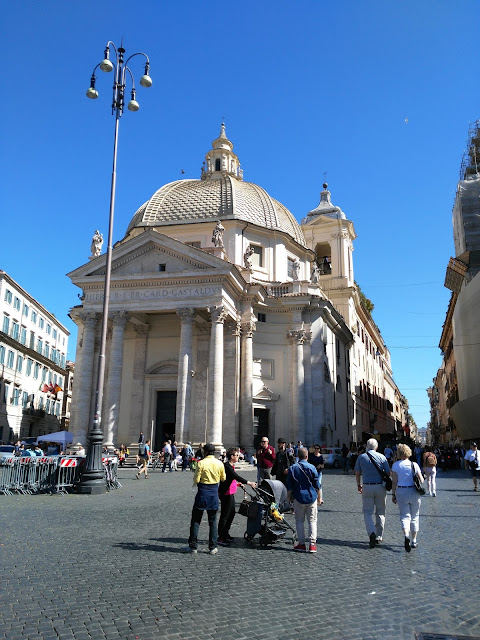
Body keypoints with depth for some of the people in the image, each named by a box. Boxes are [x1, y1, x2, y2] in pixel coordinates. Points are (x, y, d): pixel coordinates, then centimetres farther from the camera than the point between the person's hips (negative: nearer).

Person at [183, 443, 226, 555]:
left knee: (195, 520, 8)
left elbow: (196, 480, -14)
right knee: (212, 521, 12)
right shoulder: (219, 464, -1)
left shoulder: (201, 463, -12)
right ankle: (213, 547, 13)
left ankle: (193, 546, 12)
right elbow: (223, 478, 10)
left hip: (203, 492, -3)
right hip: (214, 493, 3)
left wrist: (195, 480, 8)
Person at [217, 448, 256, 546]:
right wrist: (249, 483, -36)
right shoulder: (227, 466, -21)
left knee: (232, 513, 18)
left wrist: (238, 483, 22)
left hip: (230, 493, 10)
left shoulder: (230, 466, 12)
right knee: (225, 515, -3)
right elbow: (236, 476, -32)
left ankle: (226, 534, 31)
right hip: (226, 494, -10)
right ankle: (220, 538, 5)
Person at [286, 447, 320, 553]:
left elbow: (289, 486, 1)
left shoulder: (292, 468, -2)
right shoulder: (311, 468, -5)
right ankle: (312, 544, 0)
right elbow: (317, 485, 1)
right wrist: (319, 497, 13)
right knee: (312, 520, 5)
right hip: (311, 497, 0)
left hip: (298, 498, 0)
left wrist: (289, 498, 13)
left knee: (299, 520, 10)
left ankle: (301, 544, 10)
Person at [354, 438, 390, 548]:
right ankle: (379, 536, 18)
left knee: (367, 512, 4)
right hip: (380, 487, 1)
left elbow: (357, 473, 6)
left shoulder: (361, 457, 1)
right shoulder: (382, 457, -2)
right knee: (380, 512, 14)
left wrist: (359, 485, 22)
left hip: (367, 487, 0)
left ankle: (372, 533, -16)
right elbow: (388, 473, 0)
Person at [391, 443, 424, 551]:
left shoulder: (396, 465, -4)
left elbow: (394, 481, -5)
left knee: (405, 516, 4)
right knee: (414, 516, 15)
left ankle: (406, 536, -22)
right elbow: (421, 480, -2)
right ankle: (414, 541, 20)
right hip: (414, 492, 1)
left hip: (401, 492, -1)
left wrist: (393, 494, 3)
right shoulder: (414, 465, -2)